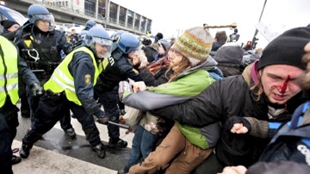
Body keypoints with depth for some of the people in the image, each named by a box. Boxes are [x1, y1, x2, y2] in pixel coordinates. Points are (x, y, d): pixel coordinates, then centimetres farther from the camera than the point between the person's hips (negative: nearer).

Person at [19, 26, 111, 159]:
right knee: (42, 122, 13)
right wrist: (98, 112, -33)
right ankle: (27, 143, 41)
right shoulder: (84, 60, -33)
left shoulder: (95, 57, -3)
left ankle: (96, 144, 20)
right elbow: (83, 92, -37)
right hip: (57, 94, -7)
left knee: (88, 120, 1)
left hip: (73, 94, 7)